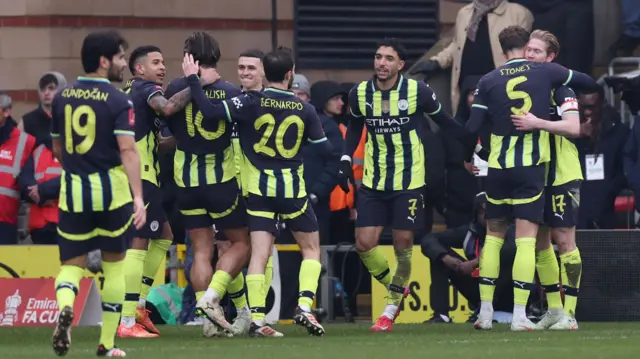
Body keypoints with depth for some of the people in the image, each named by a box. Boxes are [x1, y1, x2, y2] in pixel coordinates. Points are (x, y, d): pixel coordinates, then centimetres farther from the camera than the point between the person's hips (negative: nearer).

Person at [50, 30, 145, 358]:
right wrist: (138, 197, -22)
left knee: (71, 263, 8)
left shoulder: (62, 98, 7)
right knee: (114, 264, 12)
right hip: (111, 189, -3)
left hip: (72, 190, 3)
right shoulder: (118, 101, -9)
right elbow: (127, 150, -18)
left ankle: (65, 306, -26)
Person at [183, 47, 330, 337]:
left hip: (259, 189, 0)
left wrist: (192, 79, -9)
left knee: (259, 253, -1)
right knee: (311, 248, 14)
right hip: (293, 189, 0)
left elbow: (210, 111, -19)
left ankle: (257, 319, -10)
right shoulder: (304, 109, -4)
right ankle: (304, 307, -2)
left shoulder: (252, 103, -9)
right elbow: (324, 148, 4)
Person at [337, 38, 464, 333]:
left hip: (408, 182, -3)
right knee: (364, 245, -4)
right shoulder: (360, 94, -3)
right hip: (373, 183, 3)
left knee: (403, 245, 0)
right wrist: (346, 159, 5)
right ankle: (397, 289, 23)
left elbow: (443, 121, 3)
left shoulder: (417, 92, -12)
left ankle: (392, 308, 18)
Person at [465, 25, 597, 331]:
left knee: (494, 235, 14)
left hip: (498, 168, 2)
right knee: (526, 238, -3)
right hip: (532, 166, -2)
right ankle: (519, 315, -10)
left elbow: (472, 128, -1)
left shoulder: (488, 81, 1)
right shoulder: (545, 72, 0)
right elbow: (589, 82, 12)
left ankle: (485, 312, 12)